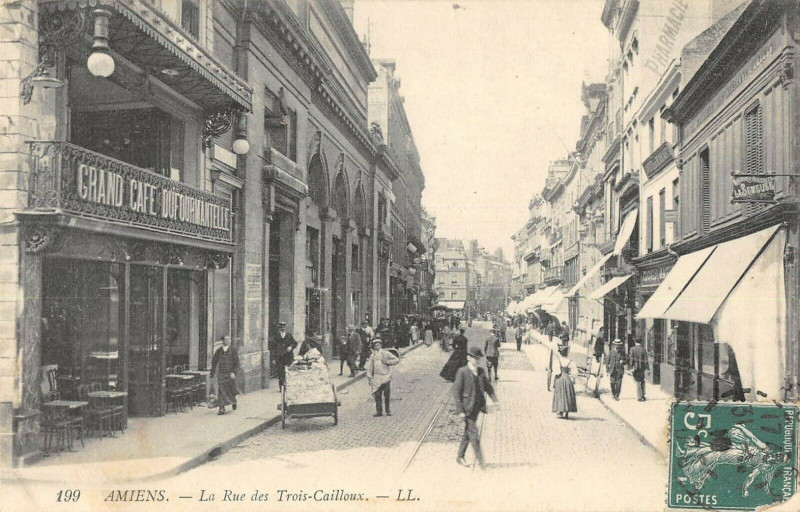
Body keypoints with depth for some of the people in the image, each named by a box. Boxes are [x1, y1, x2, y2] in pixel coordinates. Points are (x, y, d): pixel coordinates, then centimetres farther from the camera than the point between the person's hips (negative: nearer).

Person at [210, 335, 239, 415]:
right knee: (221, 391, -8)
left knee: (231, 390, 6)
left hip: (230, 374, -1)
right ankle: (221, 408, -7)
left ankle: (233, 402, 37)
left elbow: (237, 363, -4)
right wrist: (212, 373, 11)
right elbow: (214, 362, 13)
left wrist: (233, 372, -16)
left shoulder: (233, 351, 0)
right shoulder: (218, 351, 5)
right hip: (221, 374, 1)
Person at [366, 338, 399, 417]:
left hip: (386, 377, -2)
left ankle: (388, 411, 12)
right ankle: (379, 411, 5)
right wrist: (369, 377, 5)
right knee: (377, 395, -2)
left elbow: (397, 359, 0)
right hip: (376, 377, 2)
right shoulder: (372, 355, 9)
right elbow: (369, 367, 12)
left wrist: (388, 362, -11)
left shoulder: (386, 353, 1)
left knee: (387, 395, 1)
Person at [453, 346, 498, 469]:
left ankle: (460, 457, 26)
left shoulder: (480, 371, 8)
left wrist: (494, 398, -1)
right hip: (467, 407, -6)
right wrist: (460, 410, -15)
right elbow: (456, 391, -12)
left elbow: (487, 386, 15)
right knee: (473, 433, -4)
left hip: (477, 406, 6)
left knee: (468, 432, 15)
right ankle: (480, 460, 4)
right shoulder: (462, 372, -11)